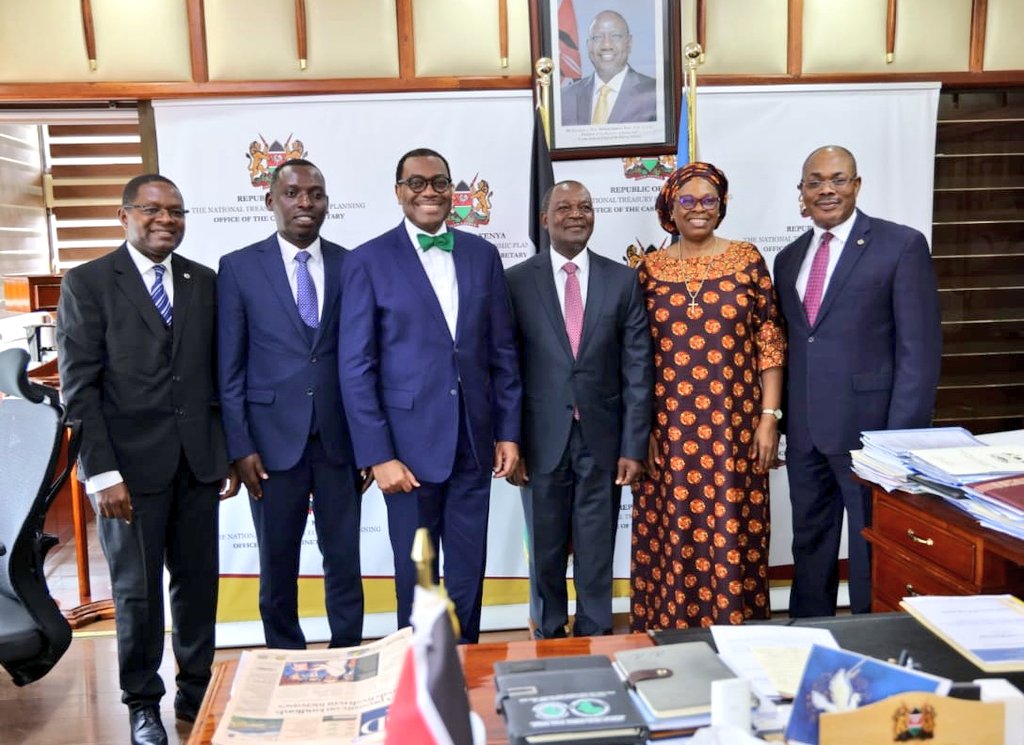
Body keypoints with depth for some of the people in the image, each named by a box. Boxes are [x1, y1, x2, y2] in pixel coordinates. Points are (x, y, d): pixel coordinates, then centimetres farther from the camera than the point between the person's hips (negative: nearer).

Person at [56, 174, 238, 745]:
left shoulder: (204, 282, 9)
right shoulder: (87, 283, -2)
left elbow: (218, 374, 10)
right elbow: (79, 387, -6)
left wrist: (229, 452, 7)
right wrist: (102, 472, -12)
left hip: (198, 461, 3)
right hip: (131, 464, -3)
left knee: (198, 581, 10)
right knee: (137, 590, 8)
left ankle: (196, 691, 28)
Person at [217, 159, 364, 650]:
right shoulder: (238, 267, 0)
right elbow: (229, 366, 0)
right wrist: (240, 446, -6)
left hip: (339, 438, 1)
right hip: (274, 439, -1)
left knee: (344, 560, 9)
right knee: (277, 564, 11)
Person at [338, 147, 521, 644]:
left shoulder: (482, 254, 7)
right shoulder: (368, 262, -4)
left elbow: (502, 350, 9)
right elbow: (356, 367, -7)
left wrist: (508, 431, 5)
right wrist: (377, 455, -12)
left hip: (474, 442, 3)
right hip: (410, 445, -3)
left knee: (469, 576, 14)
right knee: (416, 577, 11)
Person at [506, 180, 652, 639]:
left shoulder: (622, 280, 3)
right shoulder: (516, 281, 0)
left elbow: (637, 368, 1)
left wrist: (634, 445, -3)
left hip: (602, 440, 1)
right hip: (542, 441, -1)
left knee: (597, 556, 11)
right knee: (545, 556, 12)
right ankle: (549, 644, 29)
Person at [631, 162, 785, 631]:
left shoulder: (747, 260, 2)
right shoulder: (649, 269, 5)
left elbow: (770, 343, 2)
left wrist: (769, 417, -5)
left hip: (733, 427, -1)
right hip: (668, 432, 1)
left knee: (732, 535, 3)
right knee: (671, 536, 7)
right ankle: (670, 632, 22)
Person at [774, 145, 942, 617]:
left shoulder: (901, 245, -5)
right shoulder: (789, 258, 13)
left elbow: (919, 348, -9)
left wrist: (901, 434, -15)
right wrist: (780, 419, 7)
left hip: (868, 426, -5)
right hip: (805, 433, 6)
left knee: (873, 548, 7)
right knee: (810, 544, 16)